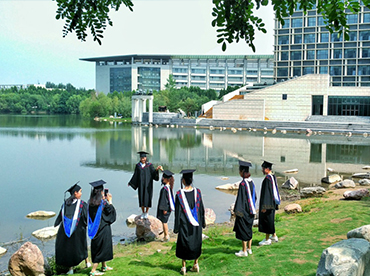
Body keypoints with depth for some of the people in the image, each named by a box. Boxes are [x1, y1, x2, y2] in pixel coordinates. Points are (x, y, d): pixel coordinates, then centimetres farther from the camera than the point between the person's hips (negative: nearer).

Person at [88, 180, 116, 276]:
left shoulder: (91, 202, 0)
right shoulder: (103, 202, -18)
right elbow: (111, 212, -7)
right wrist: (109, 201, 2)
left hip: (95, 228, 7)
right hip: (103, 228, -7)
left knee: (96, 247, 19)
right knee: (101, 248, 3)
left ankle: (104, 266, 35)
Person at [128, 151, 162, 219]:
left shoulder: (149, 165, 1)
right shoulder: (138, 165, 6)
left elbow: (153, 172, -11)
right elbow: (135, 175, 11)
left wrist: (157, 169, -31)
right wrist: (131, 183, 9)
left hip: (148, 184, -2)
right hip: (141, 185, 2)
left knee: (147, 198, -2)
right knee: (141, 198, 3)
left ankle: (146, 213, 11)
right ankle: (143, 213, 16)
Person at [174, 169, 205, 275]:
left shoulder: (179, 194, -16)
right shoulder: (197, 192, -8)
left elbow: (178, 211, -11)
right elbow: (201, 209, 0)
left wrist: (176, 227, -3)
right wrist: (202, 222, 12)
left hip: (184, 224, -2)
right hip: (196, 223, 3)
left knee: (184, 244, 11)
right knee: (196, 243, 17)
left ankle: (184, 267, 18)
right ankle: (196, 265, 25)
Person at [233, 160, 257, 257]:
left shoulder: (243, 184, -21)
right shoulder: (251, 182, 4)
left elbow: (241, 198, -21)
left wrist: (236, 210, -14)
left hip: (243, 210, -8)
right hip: (251, 209, 8)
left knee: (243, 230, 2)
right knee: (249, 229, 17)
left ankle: (244, 251, 10)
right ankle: (249, 249, 26)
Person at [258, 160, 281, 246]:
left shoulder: (267, 179, -23)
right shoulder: (273, 177, 7)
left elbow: (266, 193, -25)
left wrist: (264, 206, -23)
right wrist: (276, 203, 25)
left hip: (267, 203, -10)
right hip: (272, 202, 10)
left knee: (267, 220, 1)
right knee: (270, 219, 21)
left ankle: (267, 240, 11)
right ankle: (274, 236, 31)